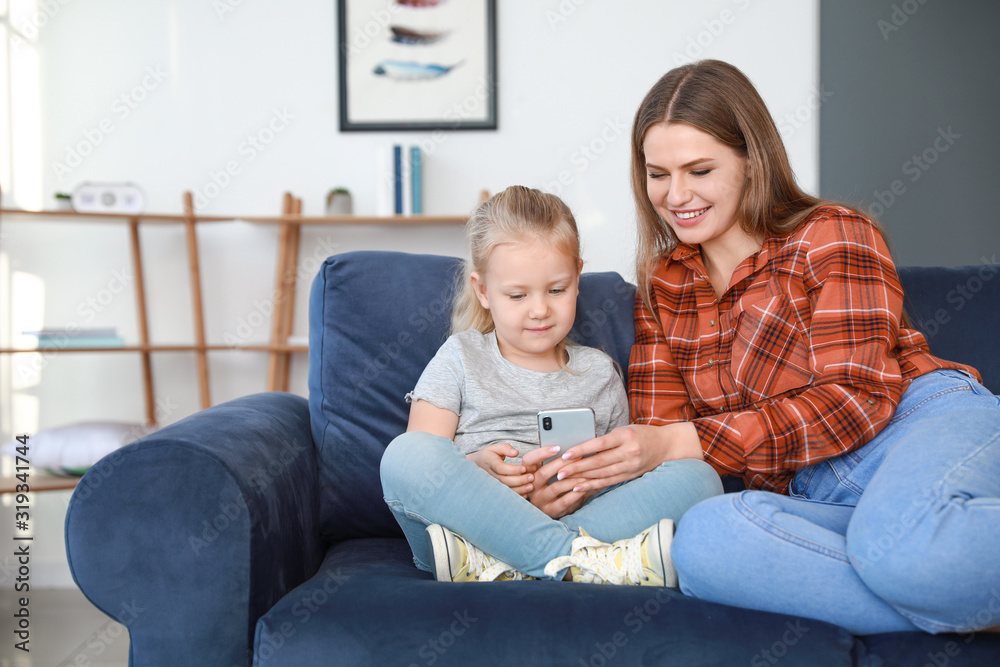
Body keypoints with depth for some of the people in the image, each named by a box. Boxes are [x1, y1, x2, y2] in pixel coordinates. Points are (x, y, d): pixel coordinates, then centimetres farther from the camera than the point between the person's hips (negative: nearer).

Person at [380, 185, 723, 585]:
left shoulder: (600, 373, 20)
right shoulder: (460, 358, 14)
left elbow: (624, 473, 15)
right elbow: (418, 469, 5)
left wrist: (567, 496, -8)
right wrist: (477, 469, -17)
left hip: (569, 522, 2)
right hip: (469, 518, -2)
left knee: (697, 476, -19)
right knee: (404, 453, -31)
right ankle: (579, 557, -36)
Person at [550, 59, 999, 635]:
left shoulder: (835, 237, 1)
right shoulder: (663, 286, 16)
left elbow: (857, 397, -11)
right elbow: (657, 432, 10)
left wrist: (686, 442, -19)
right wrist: (578, 476, -13)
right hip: (809, 493, 5)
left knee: (903, 546, -41)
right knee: (702, 540, -32)